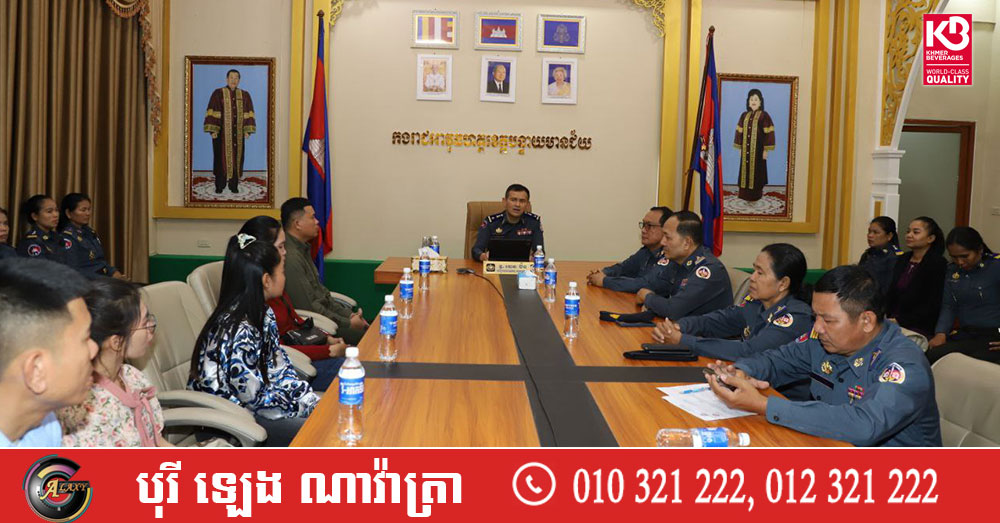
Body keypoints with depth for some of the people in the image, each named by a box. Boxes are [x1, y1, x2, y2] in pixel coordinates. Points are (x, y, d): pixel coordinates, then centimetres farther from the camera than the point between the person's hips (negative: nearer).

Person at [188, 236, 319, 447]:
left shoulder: (263, 315, 1)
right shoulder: (236, 332, -28)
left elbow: (280, 370, 5)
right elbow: (258, 400, -24)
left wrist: (317, 403, -5)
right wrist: (310, 408, -14)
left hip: (246, 405, 9)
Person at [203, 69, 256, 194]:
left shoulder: (244, 95, 9)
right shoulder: (218, 93, -1)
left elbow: (249, 113, 6)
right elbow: (212, 112, -6)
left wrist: (247, 130, -4)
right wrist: (213, 130, -14)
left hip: (237, 132, 3)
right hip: (222, 132, -3)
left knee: (237, 157, 4)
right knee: (221, 157, 0)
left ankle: (234, 185, 12)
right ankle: (219, 186, 6)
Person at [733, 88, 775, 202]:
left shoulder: (764, 115, -6)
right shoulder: (744, 115, 9)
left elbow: (768, 133, -9)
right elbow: (740, 132, 12)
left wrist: (766, 150, -13)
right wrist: (740, 148, 8)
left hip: (758, 149, -5)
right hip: (746, 150, 5)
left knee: (757, 172, -1)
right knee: (745, 171, 6)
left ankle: (756, 195, 6)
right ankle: (746, 194, 14)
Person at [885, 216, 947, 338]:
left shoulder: (938, 264, -4)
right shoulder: (902, 260, 17)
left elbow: (932, 306, -9)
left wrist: (900, 321, -14)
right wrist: (886, 318, -2)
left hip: (920, 329, -5)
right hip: (893, 324, 5)